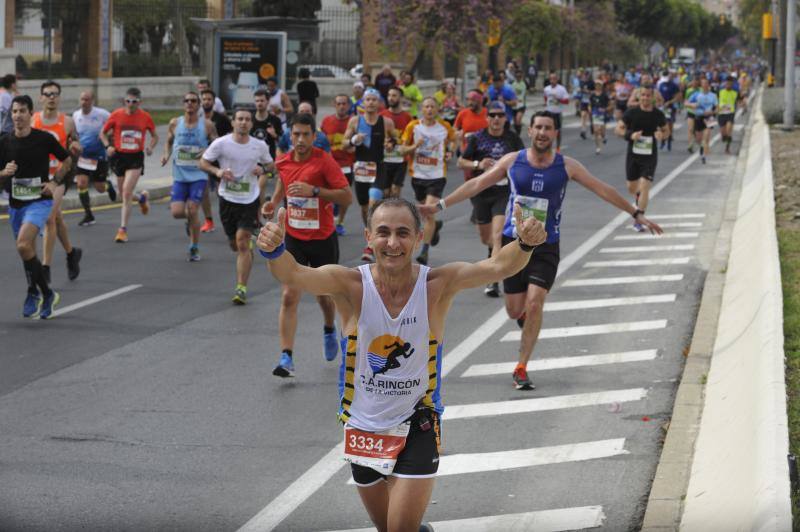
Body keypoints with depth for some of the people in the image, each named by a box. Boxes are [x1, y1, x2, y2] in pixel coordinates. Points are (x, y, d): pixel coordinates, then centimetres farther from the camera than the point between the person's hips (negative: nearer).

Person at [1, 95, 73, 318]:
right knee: (28, 252, 12)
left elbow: (67, 160, 7)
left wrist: (55, 182, -6)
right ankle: (45, 294, 30)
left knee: (23, 245, -24)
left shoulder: (44, 138, -8)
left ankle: (34, 292, -8)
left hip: (39, 201, -5)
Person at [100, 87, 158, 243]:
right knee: (124, 193, 13)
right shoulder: (116, 115, -3)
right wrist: (108, 146, -11)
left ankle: (123, 229, -10)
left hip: (136, 158, -3)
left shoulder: (145, 117, -3)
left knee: (127, 192, -15)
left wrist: (150, 147, -8)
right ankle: (141, 198, 49)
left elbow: (155, 136, 12)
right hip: (119, 156, 3)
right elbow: (103, 133, 7)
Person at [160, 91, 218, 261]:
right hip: (179, 175, 2)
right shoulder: (174, 124, 3)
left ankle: (194, 249, 6)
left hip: (199, 175, -2)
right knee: (177, 212, -9)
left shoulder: (207, 125, -4)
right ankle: (190, 221, 29)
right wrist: (166, 155, -1)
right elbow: (169, 141, 18)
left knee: (192, 211, -10)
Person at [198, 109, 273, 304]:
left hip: (250, 200, -1)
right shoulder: (221, 143, -7)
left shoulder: (260, 146, -1)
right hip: (227, 198, 1)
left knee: (242, 241, -14)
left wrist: (262, 169, -8)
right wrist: (217, 171, -19)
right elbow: (203, 162, 0)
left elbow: (270, 164, 15)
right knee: (234, 245, 12)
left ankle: (241, 288, -11)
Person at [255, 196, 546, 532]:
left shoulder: (437, 285, -16)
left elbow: (498, 267, -29)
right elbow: (294, 275, -34)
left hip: (417, 426, -1)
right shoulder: (351, 286, -18)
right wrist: (274, 251, -56)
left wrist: (525, 245, -51)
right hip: (362, 425, 2)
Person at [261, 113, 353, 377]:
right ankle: (286, 358, -15)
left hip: (323, 239, -2)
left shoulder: (325, 161, -14)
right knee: (289, 296, -12)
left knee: (324, 295, 15)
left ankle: (330, 331, 49)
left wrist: (314, 191, -29)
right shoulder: (283, 162, 0)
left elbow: (347, 196, -19)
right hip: (293, 238, 2)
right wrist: (274, 202, 4)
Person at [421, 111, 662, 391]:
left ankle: (521, 369, -6)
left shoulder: (566, 166, -2)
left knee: (534, 304, -15)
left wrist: (636, 214, 2)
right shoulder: (512, 161, -1)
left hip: (546, 247, -1)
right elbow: (477, 184, 5)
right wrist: (439, 205, 4)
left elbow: (603, 190, 3)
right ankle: (526, 320, 42)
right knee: (515, 310, 2)